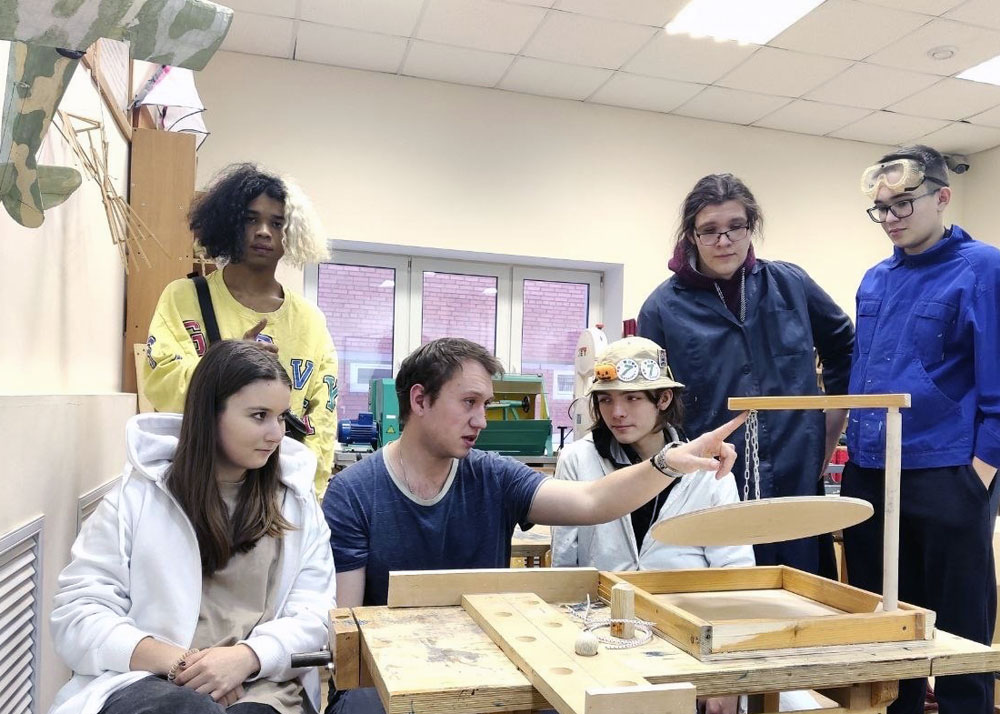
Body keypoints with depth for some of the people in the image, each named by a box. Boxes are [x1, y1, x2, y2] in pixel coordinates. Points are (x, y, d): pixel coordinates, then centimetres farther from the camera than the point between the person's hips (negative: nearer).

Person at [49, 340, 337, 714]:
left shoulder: (297, 501, 9)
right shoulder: (137, 497, 4)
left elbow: (314, 612, 2)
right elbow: (77, 613, -2)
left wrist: (247, 657, -17)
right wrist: (174, 662, -16)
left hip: (261, 684, 2)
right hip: (146, 680, -1)